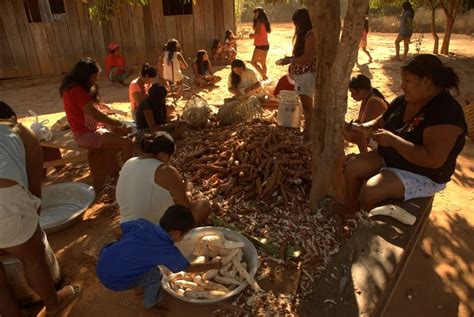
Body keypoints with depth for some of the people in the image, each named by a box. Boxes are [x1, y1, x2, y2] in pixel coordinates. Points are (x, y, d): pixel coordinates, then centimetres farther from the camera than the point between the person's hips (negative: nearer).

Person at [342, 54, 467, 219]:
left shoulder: (446, 112, -27)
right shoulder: (404, 101, -2)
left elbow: (433, 159, -35)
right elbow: (382, 121, 14)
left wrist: (392, 140, -32)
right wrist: (366, 127, -10)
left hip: (422, 175, -8)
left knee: (369, 191, -24)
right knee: (352, 168, -3)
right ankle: (349, 209, 15)